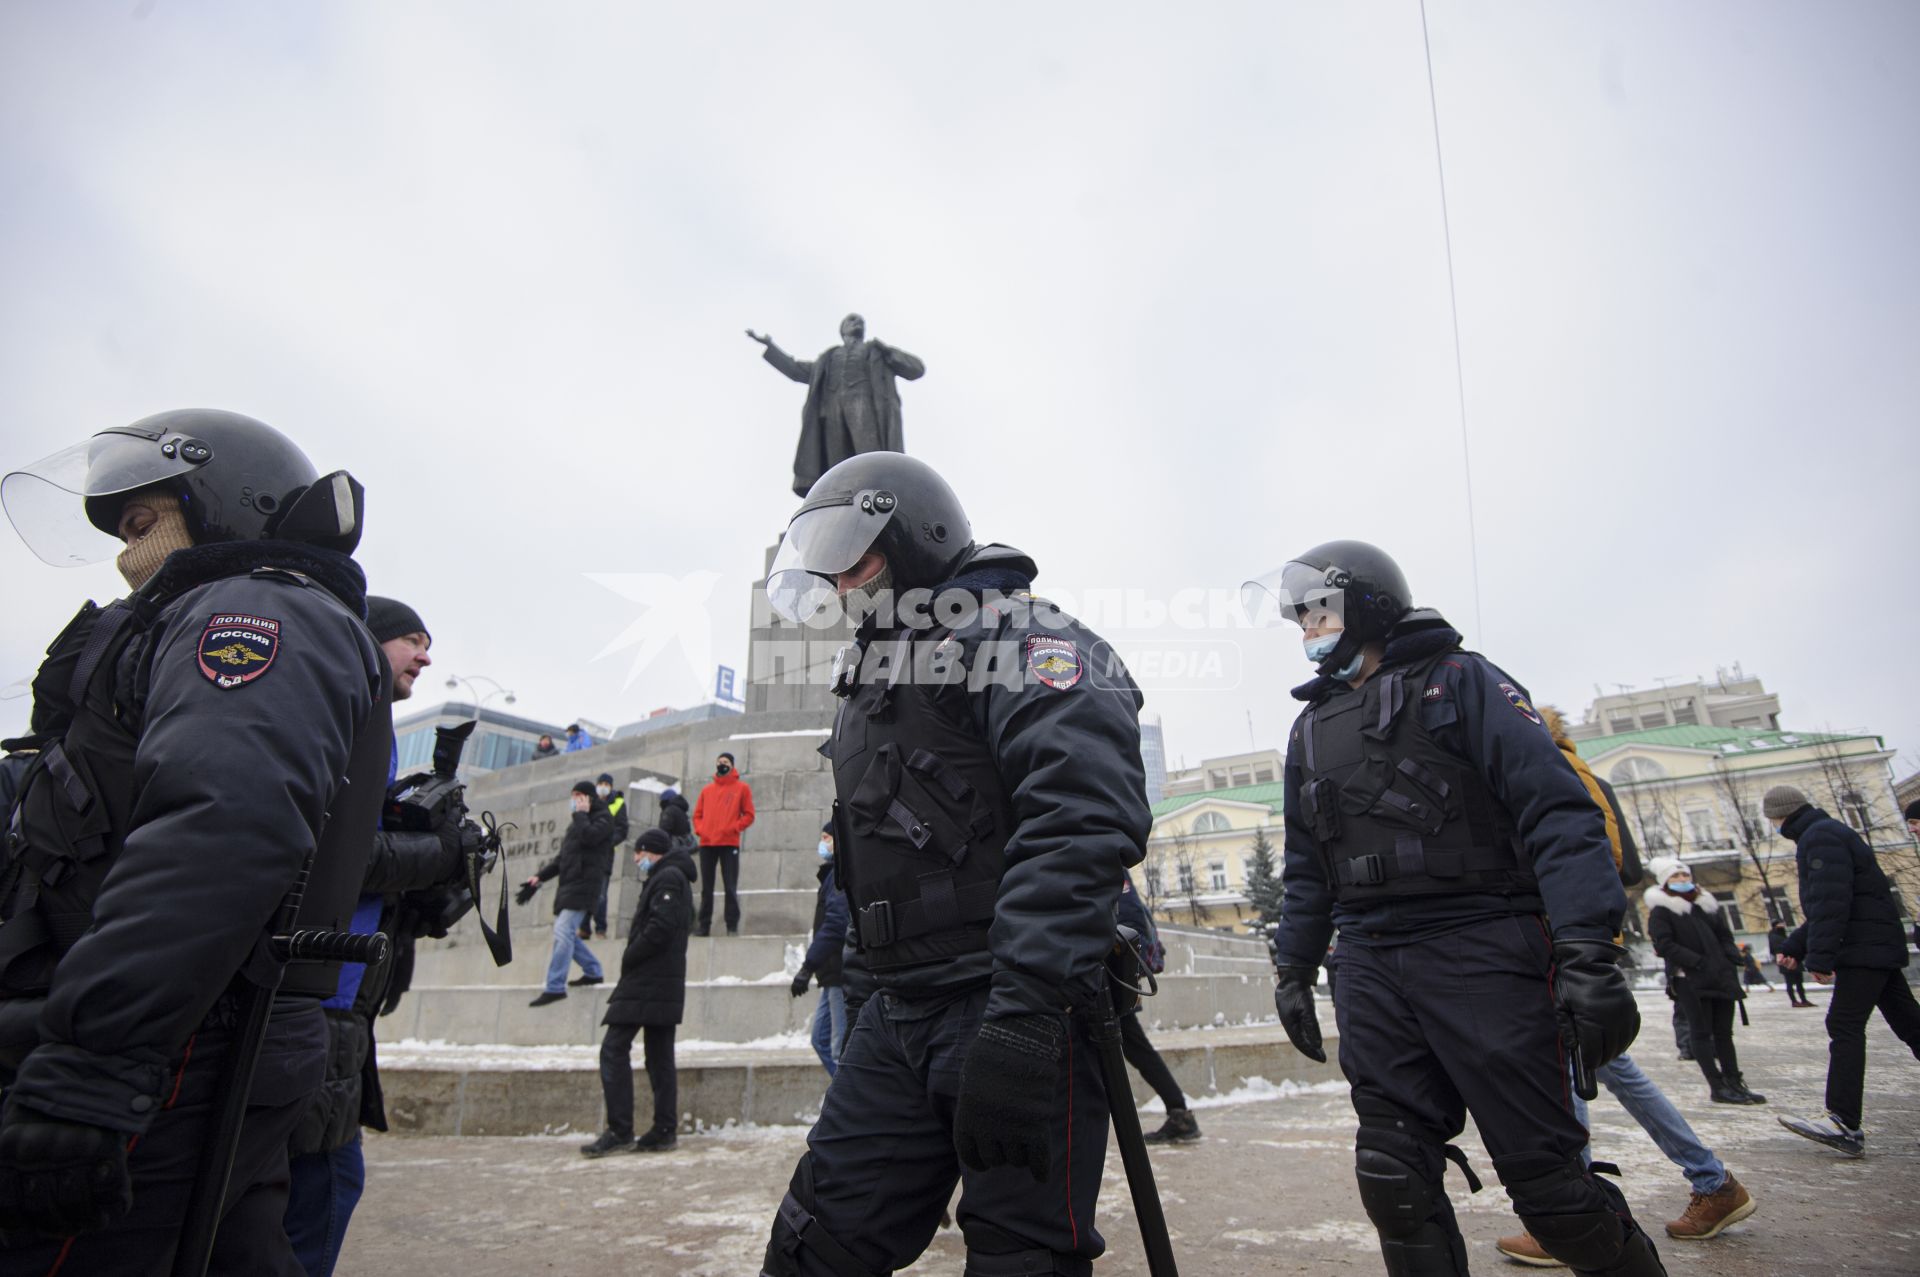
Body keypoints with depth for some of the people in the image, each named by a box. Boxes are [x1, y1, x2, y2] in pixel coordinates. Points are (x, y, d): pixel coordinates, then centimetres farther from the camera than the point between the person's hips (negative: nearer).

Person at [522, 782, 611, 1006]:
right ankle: (593, 971, 27)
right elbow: (562, 857, 25)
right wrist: (539, 877, 17)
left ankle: (555, 987, -15)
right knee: (566, 933, 13)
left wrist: (581, 813, -9)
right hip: (568, 884, 10)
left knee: (563, 932, -16)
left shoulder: (602, 818, -2)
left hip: (583, 884, -10)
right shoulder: (578, 821, 23)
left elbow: (589, 836, -24)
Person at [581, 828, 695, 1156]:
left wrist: (628, 959, -12)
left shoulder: (667, 878, -10)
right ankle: (665, 1131, 11)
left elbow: (660, 927, -22)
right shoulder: (672, 878, 21)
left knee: (614, 1049, -8)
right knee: (659, 1056, 9)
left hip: (646, 984, -10)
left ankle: (619, 1131, -7)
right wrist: (632, 960, 10)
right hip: (664, 984, 10)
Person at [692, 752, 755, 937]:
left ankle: (732, 926, 0)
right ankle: (704, 926, 13)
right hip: (706, 844, 4)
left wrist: (733, 828, -11)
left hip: (729, 843, -4)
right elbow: (697, 814, 16)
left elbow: (748, 815, 2)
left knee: (731, 888, -3)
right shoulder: (707, 789, 16)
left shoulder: (741, 788, 5)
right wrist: (699, 829, -2)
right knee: (706, 888, 7)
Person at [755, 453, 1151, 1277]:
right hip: (899, 1016, 9)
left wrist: (1026, 1012, -31)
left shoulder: (1024, 643, -8)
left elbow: (1080, 828, -24)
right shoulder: (879, 679, 22)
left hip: (1014, 1012, -8)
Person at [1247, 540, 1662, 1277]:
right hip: (1370, 973, 5)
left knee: (1547, 1182, -1)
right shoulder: (1312, 728, 18)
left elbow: (1557, 810, -9)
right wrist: (1293, 970, 18)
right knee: (1394, 1182, 5)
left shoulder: (1458, 681, 0)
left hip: (1482, 957, -5)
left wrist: (1589, 950, -19)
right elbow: (1305, 868, 23)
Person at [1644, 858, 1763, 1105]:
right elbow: (1664, 945, -12)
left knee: (1723, 1032, 10)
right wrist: (1698, 961, -19)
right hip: (1689, 980, -6)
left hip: (1720, 977, 6)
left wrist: (1732, 958, 1)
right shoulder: (1661, 911, -4)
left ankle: (1735, 1083, 16)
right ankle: (1718, 1087, -2)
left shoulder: (1707, 904, 17)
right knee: (1701, 1032, -3)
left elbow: (1725, 936, 20)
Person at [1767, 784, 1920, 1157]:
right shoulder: (1827, 833, 20)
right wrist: (1795, 947, 23)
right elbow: (1824, 907, 25)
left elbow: (1830, 903, -22)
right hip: (1881, 947, 11)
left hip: (1863, 949, -11)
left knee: (1844, 1026, -14)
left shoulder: (1819, 837, -13)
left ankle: (1844, 1124, -17)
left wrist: (1820, 957, -22)